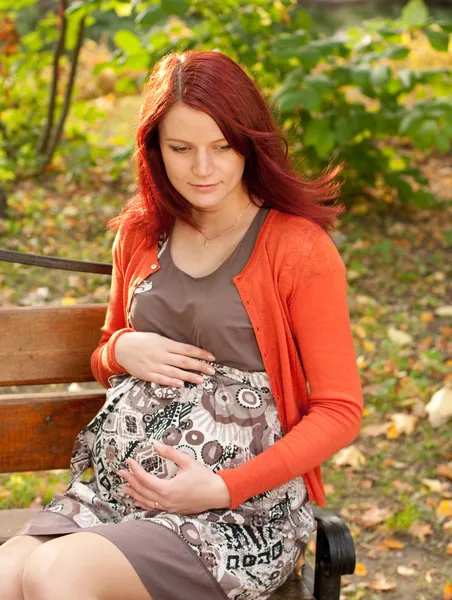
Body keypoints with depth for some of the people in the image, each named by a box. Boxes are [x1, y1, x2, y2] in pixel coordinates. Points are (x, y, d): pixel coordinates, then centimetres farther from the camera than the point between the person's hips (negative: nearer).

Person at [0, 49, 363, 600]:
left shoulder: (299, 249, -6)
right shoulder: (140, 234, 11)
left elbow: (339, 410, -6)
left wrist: (222, 488, -15)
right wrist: (122, 350, -1)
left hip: (242, 512, -5)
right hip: (114, 486, 5)